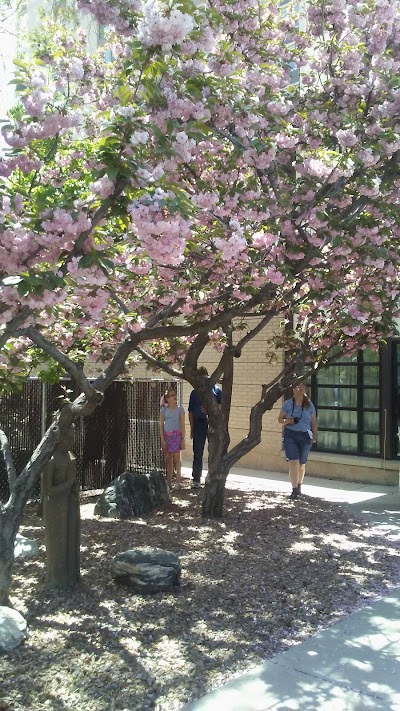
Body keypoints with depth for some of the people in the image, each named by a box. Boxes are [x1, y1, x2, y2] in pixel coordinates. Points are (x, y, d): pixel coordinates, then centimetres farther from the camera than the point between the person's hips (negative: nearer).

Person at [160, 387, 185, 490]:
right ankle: (169, 482, 13)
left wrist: (183, 439, -4)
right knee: (168, 459, 7)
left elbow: (182, 425, 0)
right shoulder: (164, 409, 6)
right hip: (167, 435, 2)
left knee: (176, 457, -5)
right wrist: (162, 440, 0)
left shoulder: (179, 409, 1)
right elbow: (161, 425, 6)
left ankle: (178, 482, -1)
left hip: (176, 434, -2)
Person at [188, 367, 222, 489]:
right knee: (197, 453, 3)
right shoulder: (195, 392, 11)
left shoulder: (216, 390, 6)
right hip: (199, 423, 1)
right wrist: (192, 429, 5)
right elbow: (191, 411, 11)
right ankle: (196, 480, 8)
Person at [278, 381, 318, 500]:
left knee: (302, 464, 12)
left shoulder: (309, 405, 5)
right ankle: (295, 490, -10)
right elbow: (280, 419, 6)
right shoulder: (287, 404, 1)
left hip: (305, 436, 2)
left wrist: (315, 435, -2)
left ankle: (299, 485, 34)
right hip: (290, 435, -2)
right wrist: (287, 421, -15)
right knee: (293, 462, -12)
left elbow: (314, 422, 9)